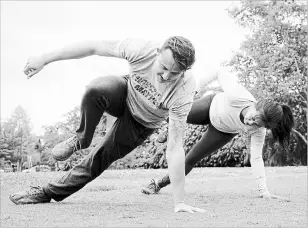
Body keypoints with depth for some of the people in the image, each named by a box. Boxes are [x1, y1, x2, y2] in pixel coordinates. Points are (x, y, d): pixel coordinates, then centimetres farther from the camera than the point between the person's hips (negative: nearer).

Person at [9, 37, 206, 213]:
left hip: (141, 124, 0)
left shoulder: (184, 92, -37)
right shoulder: (143, 50, -35)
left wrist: (179, 202, -37)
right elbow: (94, 47, -23)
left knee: (101, 159, -6)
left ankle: (50, 192, 17)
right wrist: (45, 60, -17)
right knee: (96, 90, -33)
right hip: (125, 94, 1)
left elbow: (175, 148, -34)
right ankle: (81, 139, -5)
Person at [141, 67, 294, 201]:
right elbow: (222, 73, -29)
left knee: (192, 159, -3)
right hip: (212, 106, 0)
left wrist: (264, 191, -40)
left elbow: (256, 159, -34)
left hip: (224, 132, 0)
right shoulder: (238, 97, -45)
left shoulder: (258, 131, -38)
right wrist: (203, 82, -16)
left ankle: (160, 184, 19)